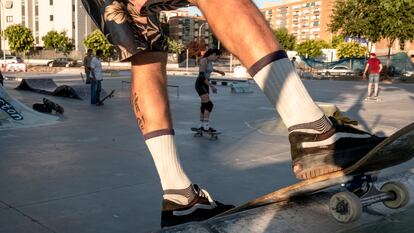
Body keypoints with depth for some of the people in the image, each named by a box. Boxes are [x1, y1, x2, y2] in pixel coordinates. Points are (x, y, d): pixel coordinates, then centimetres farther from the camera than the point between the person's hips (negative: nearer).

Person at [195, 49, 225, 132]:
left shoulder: (210, 61, 8)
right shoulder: (203, 61, -21)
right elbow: (201, 75, -27)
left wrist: (218, 71, 43)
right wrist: (211, 86, -28)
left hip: (205, 84, 10)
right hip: (200, 84, -10)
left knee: (204, 105, 12)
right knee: (209, 104, -19)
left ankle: (202, 125, 21)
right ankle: (205, 126, -19)